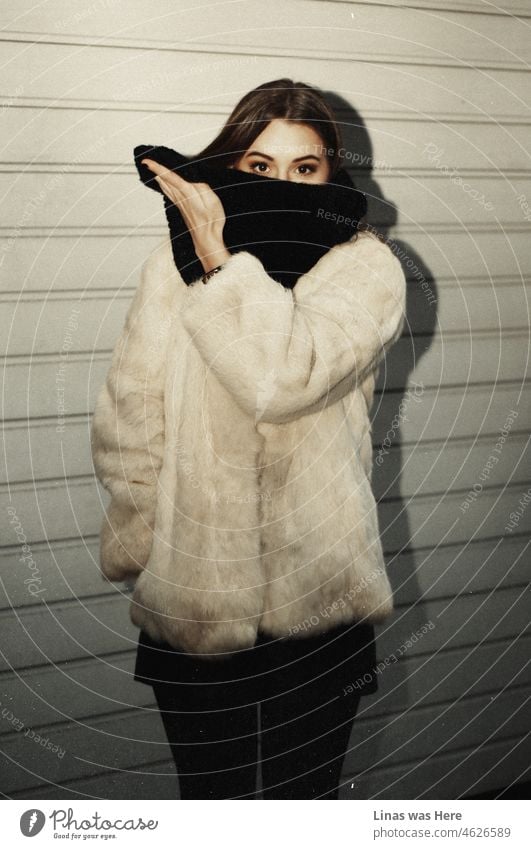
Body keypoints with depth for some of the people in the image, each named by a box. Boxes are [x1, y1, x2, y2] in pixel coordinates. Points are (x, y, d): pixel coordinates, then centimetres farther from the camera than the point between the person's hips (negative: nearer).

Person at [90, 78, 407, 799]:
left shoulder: (366, 268, -6)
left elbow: (283, 377, -25)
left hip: (318, 605, -1)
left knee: (306, 795, 19)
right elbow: (126, 427, 0)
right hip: (191, 604, 1)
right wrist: (142, 551, 3)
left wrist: (220, 258, -18)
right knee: (210, 796, 20)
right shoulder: (176, 262, -2)